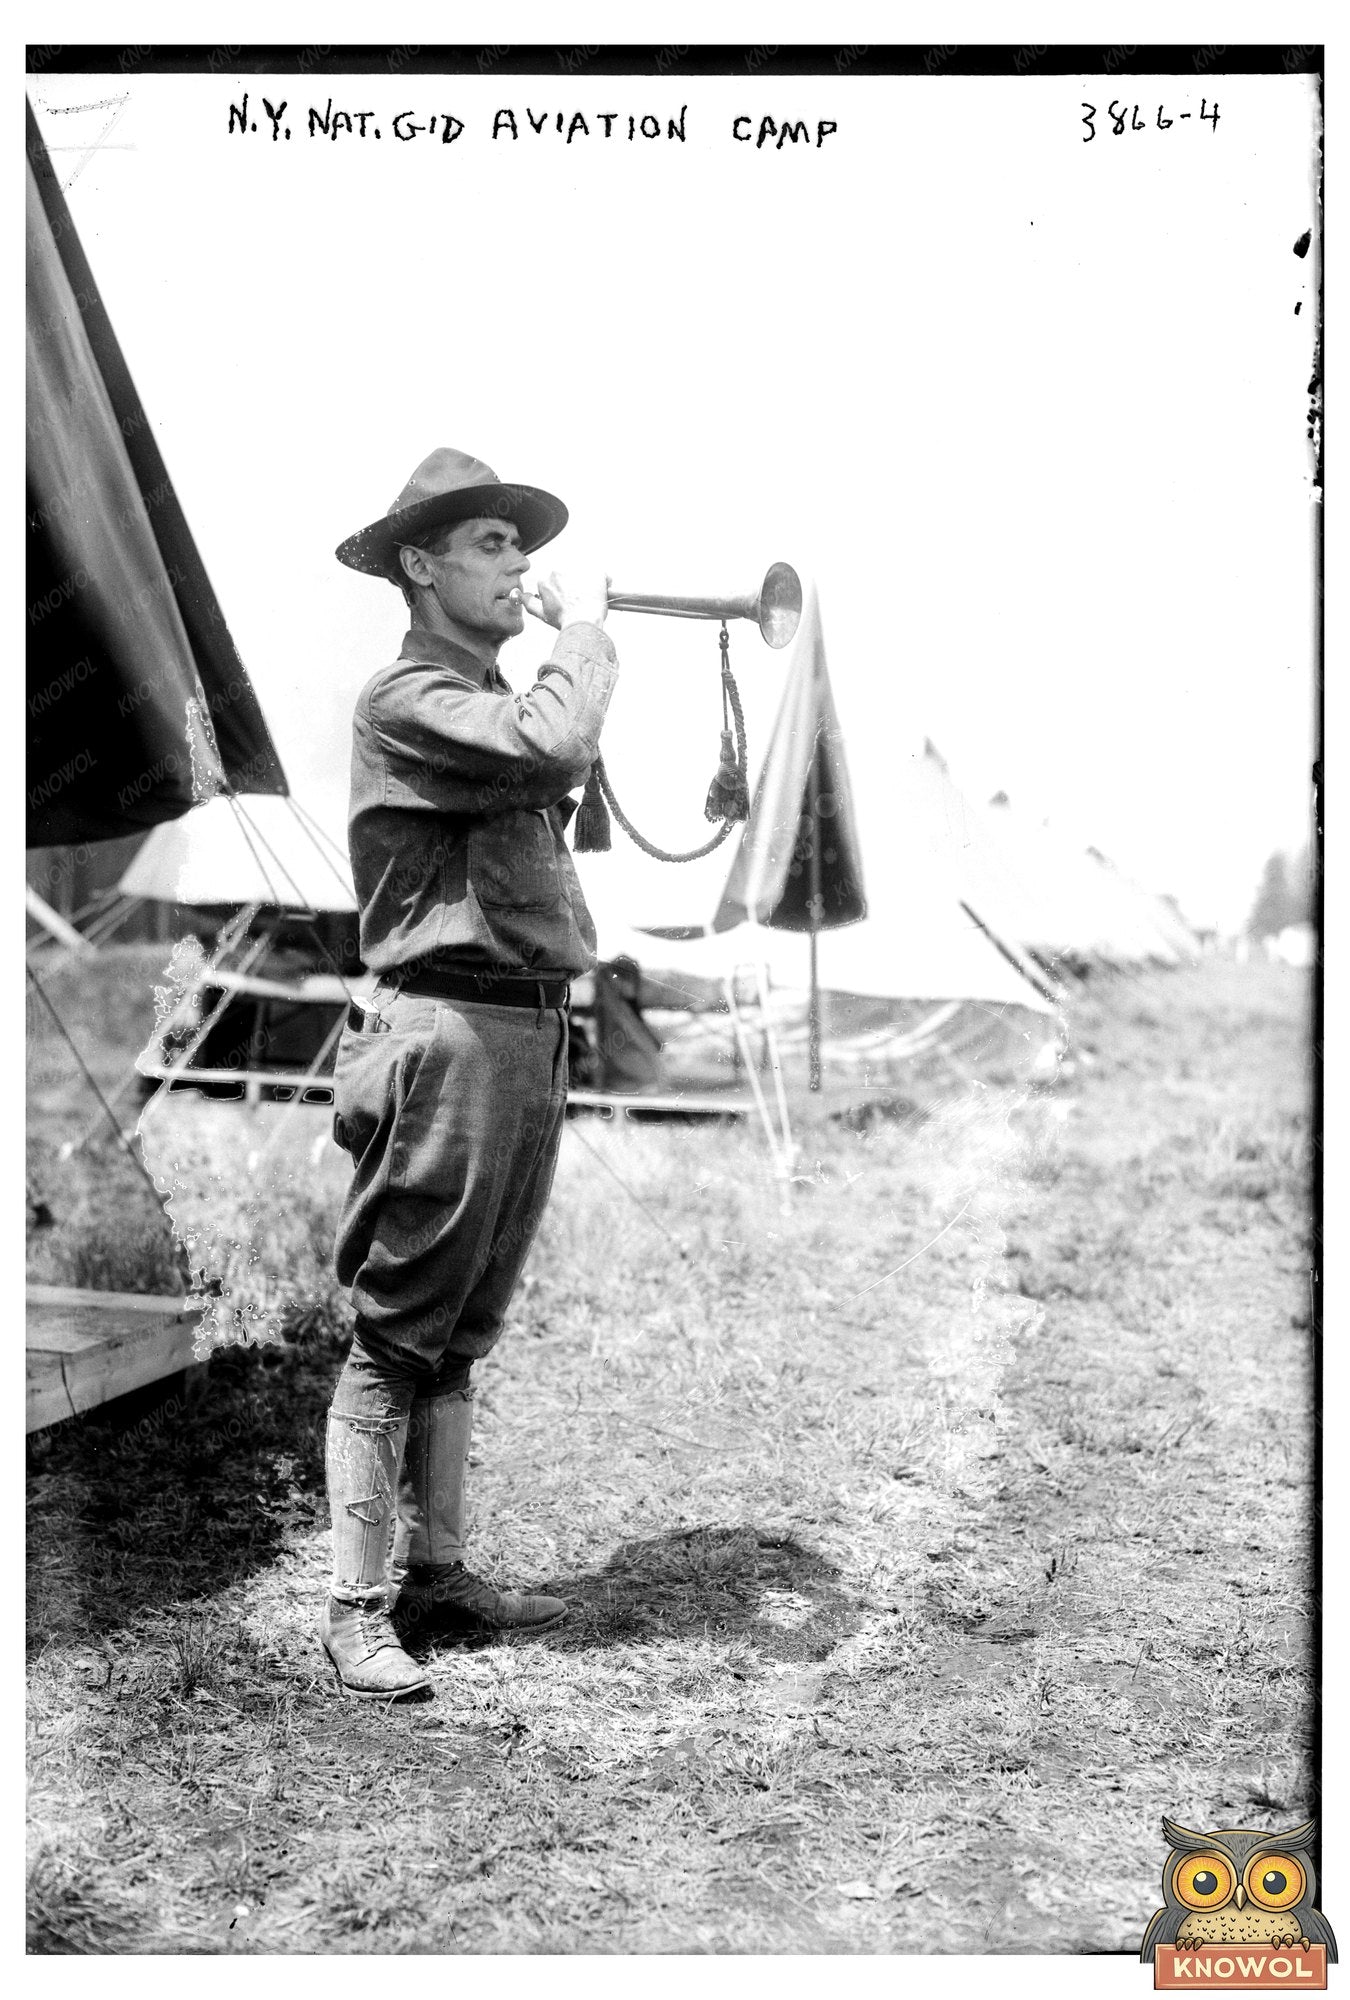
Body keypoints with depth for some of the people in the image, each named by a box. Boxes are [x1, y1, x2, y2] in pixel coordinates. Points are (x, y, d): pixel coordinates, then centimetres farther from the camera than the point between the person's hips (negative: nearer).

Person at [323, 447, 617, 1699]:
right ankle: (356, 1607, 3)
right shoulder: (407, 697, -10)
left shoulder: (490, 697, 21)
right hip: (449, 1031, -9)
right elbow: (552, 749, -25)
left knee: (461, 1329, 14)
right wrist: (584, 628, -12)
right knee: (396, 1332, -4)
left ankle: (434, 1572, 23)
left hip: (533, 1033, 9)